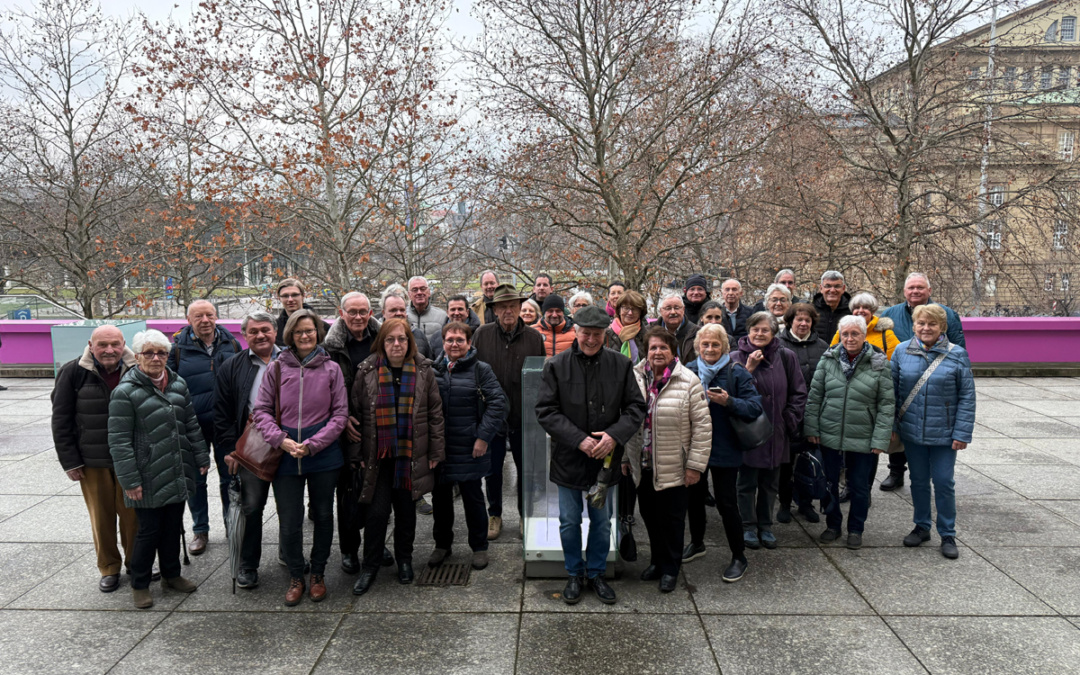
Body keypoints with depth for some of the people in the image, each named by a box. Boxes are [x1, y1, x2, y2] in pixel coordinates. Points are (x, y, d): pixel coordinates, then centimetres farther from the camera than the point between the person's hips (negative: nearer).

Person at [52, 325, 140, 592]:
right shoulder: (72, 372, -6)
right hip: (92, 461, 0)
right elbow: (61, 420, -2)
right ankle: (109, 568, 26)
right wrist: (70, 461, -4)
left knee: (132, 513, 8)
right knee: (101, 516, 9)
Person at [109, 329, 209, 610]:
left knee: (173, 525, 16)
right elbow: (118, 440, -13)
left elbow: (191, 424, 14)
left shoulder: (178, 384, 7)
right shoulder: (125, 392, -11)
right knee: (149, 529, 4)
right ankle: (140, 584, 23)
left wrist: (201, 457, 11)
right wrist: (129, 480, -15)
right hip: (149, 477, -5)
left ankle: (171, 574, 34)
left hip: (178, 473, 6)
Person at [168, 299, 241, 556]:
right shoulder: (177, 347, -4)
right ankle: (200, 531, 26)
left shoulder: (231, 344, 3)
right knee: (195, 480, 10)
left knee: (230, 477, 12)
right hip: (193, 427, -1)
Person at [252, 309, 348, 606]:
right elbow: (260, 411, 1)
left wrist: (312, 444, -12)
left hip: (324, 456, 0)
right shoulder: (277, 369, 0)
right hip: (286, 456, 0)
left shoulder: (331, 369, -1)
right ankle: (295, 578, 24)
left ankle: (318, 575, 31)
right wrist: (281, 440, -13)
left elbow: (340, 414, -2)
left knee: (323, 515, 13)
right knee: (289, 522, 4)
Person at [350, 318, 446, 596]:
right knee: (377, 511, -2)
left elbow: (435, 412, 4)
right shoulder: (367, 371, -1)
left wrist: (436, 450, 2)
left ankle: (404, 560, 31)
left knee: (406, 509, 12)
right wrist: (356, 453, 0)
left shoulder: (423, 370, 1)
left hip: (412, 454, 1)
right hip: (378, 455, -1)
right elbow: (355, 412, 2)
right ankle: (370, 567, 15)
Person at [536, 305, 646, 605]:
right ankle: (575, 574, 34)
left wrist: (614, 435, -18)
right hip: (568, 458, -1)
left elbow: (636, 407, -1)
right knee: (569, 522, 13)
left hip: (605, 457, 1)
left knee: (602, 522, 15)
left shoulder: (621, 365, -3)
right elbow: (545, 411, -10)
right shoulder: (557, 366, -8)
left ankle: (596, 573, 36)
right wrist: (579, 440, -19)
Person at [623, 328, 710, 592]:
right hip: (642, 465, 4)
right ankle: (657, 561, 36)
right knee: (649, 516, 15)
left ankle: (670, 568, 27)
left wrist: (695, 465, -11)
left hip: (673, 468, -4)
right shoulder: (635, 378, 1)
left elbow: (702, 426, -9)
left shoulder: (688, 381, -10)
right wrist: (624, 457, 8)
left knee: (671, 519, 7)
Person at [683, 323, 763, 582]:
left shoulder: (737, 373, -9)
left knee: (727, 503, 0)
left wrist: (728, 402, -27)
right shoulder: (688, 371, 1)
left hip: (724, 451, -4)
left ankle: (739, 557, 18)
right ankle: (697, 543, 41)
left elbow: (755, 407, -14)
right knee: (694, 497, 19)